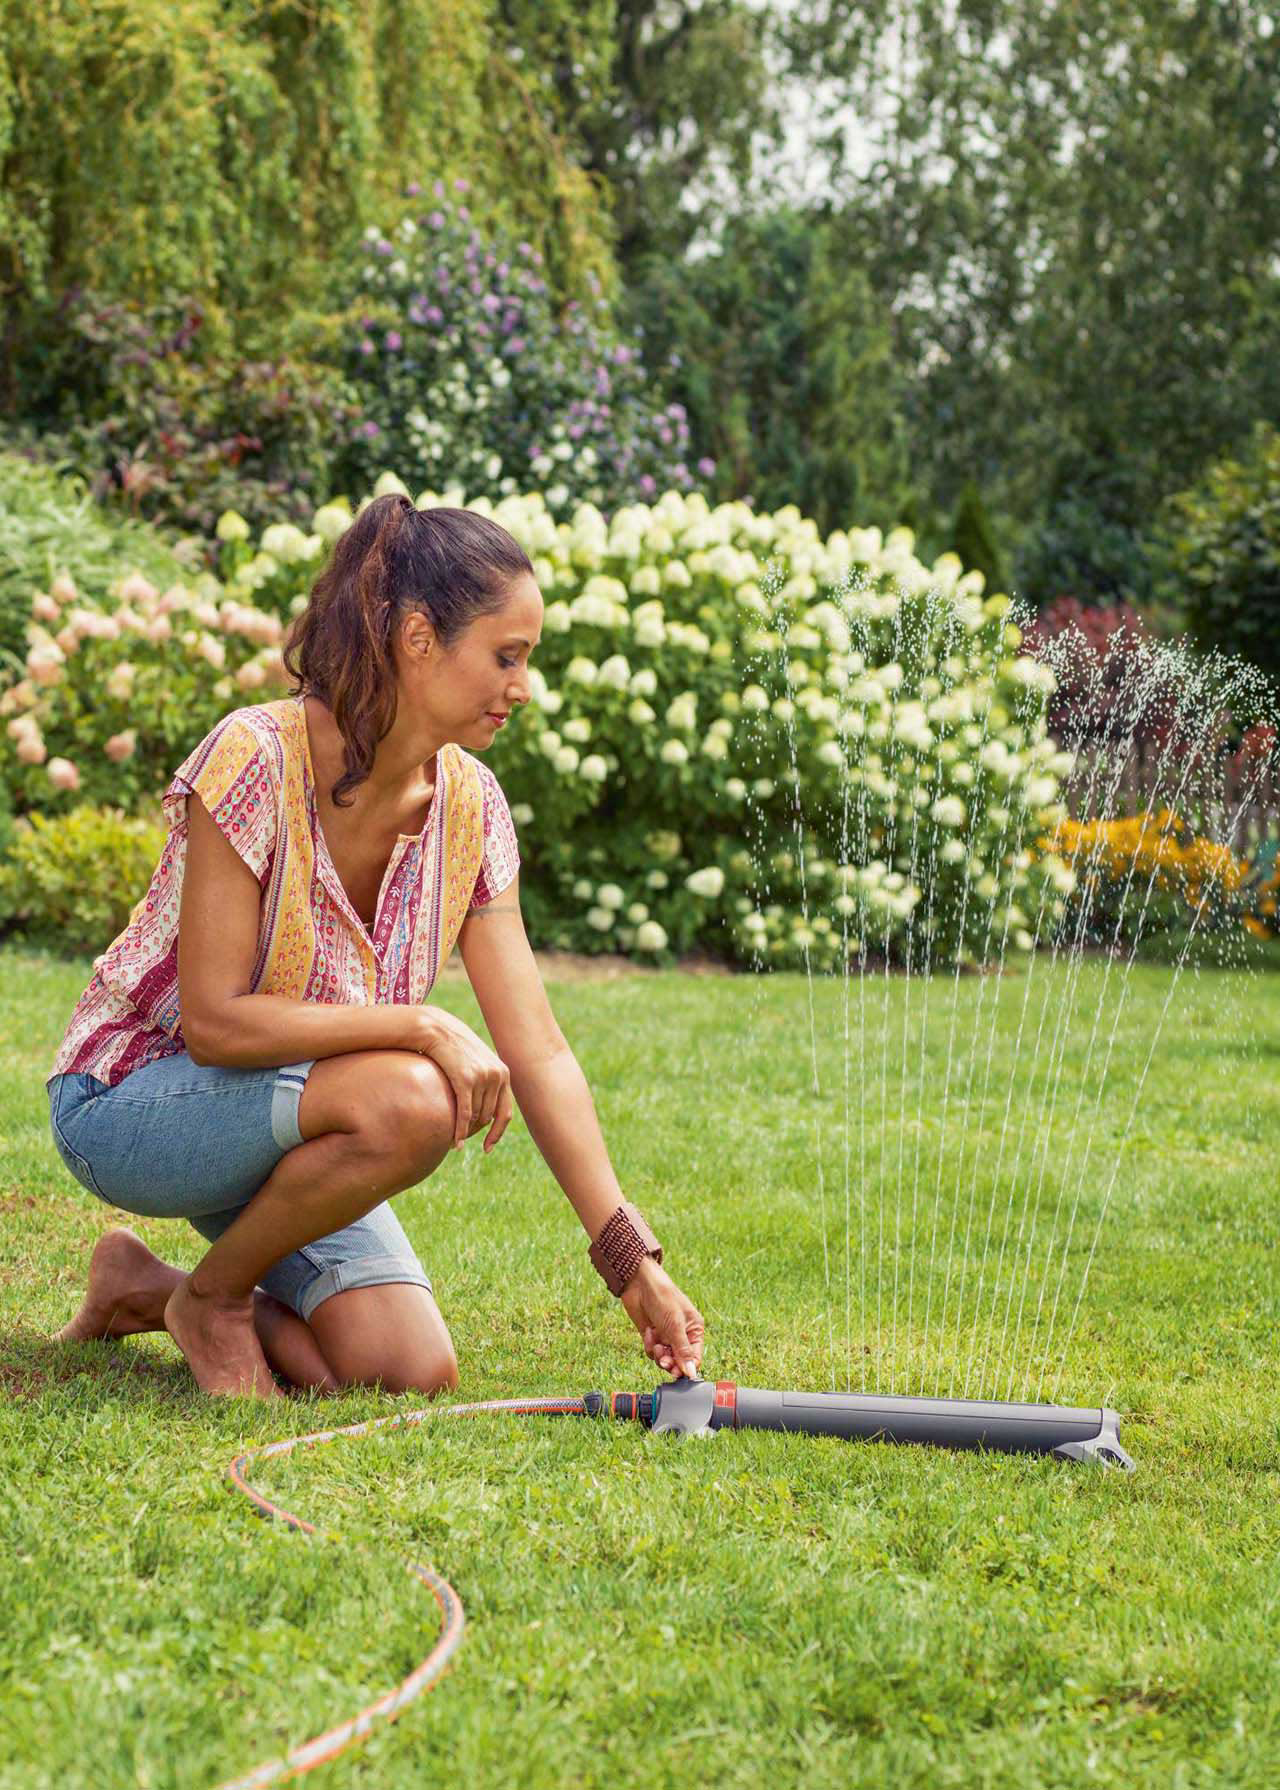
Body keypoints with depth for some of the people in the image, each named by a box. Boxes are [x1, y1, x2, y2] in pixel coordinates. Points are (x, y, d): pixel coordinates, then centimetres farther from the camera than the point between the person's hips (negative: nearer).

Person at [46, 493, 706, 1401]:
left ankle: (147, 1289, 11)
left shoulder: (470, 805, -5)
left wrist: (635, 1261, -11)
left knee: (414, 1379, -13)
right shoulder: (257, 758, -24)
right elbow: (213, 1021, -25)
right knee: (411, 1102, -33)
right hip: (130, 1103, -6)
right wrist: (424, 1028, -30)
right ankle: (209, 1296, -7)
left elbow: (537, 1050, -6)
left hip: (278, 1119, 6)